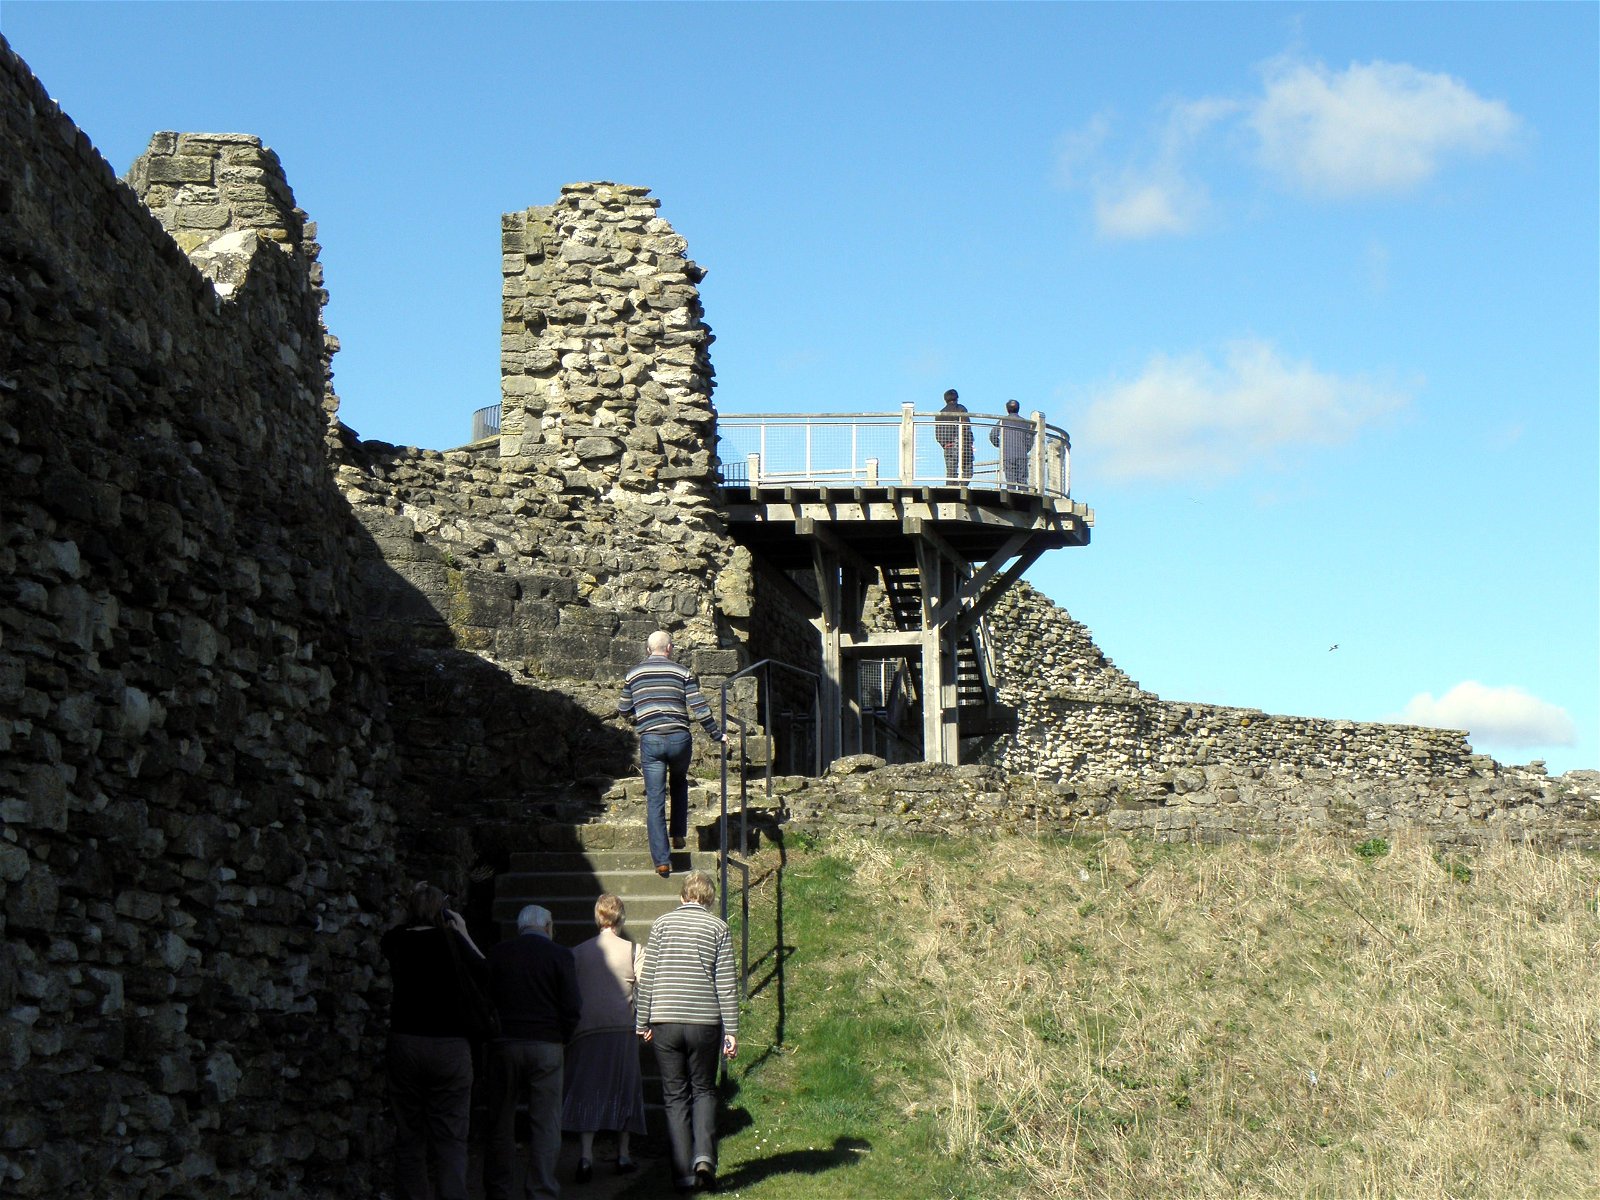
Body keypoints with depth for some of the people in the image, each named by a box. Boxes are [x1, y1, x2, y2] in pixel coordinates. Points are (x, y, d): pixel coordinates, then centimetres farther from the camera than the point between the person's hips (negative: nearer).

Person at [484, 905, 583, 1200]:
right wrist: (560, 1037, 7)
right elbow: (573, 1007, -7)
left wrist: (492, 1033, 13)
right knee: (546, 1124, 3)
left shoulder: (497, 954, 3)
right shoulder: (559, 955, -3)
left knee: (501, 1123, 11)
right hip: (546, 1047, -2)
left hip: (504, 1043, 2)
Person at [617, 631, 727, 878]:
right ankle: (678, 835, 22)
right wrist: (717, 734, 6)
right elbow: (699, 707, -3)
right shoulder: (683, 673, 3)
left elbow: (623, 710, 14)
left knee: (655, 801, 1)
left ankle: (662, 860, -4)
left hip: (650, 740, 0)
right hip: (679, 738, 0)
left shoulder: (633, 675, 7)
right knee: (679, 784, 29)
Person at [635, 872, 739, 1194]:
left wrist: (642, 1023, 11)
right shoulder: (718, 928, 1)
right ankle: (704, 1156, -7)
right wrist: (731, 1031, 2)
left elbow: (647, 977, 4)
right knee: (703, 1090, 14)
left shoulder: (662, 924, 4)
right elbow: (725, 983, -1)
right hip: (704, 1022, 0)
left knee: (675, 1096, 8)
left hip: (665, 1022, 1)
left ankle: (683, 1172, 4)